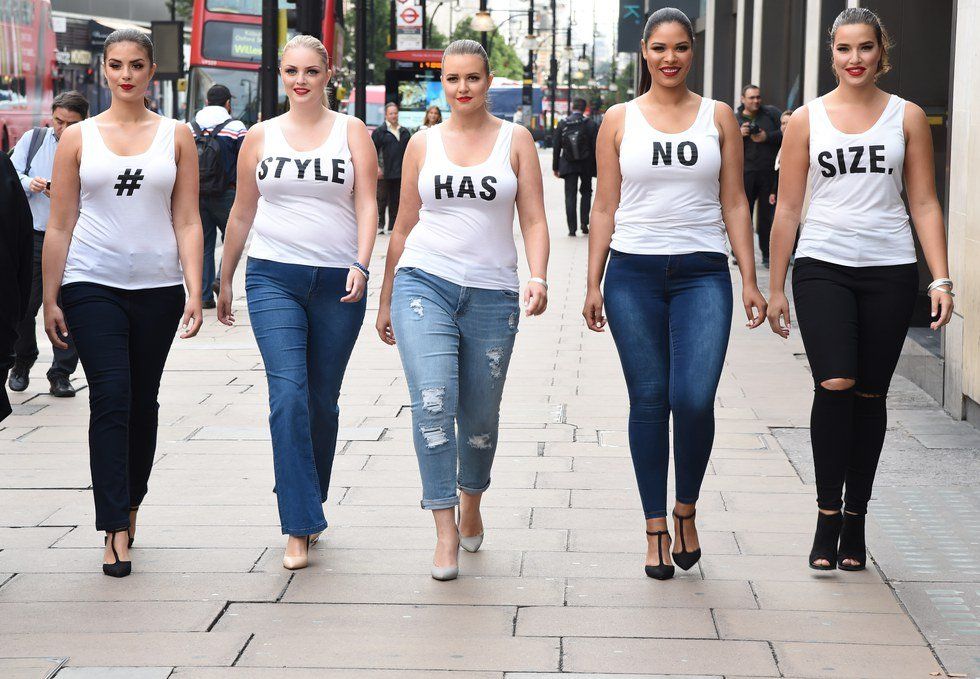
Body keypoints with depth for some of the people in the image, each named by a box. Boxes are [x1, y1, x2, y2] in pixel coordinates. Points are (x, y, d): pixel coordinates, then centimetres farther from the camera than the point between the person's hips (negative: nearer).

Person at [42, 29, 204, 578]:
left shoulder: (176, 136, 7)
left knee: (143, 404, 9)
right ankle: (117, 532, -12)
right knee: (111, 401, -12)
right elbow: (60, 225, 5)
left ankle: (130, 507, 27)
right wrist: (50, 300, 2)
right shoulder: (78, 138, 5)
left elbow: (188, 222, 5)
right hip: (92, 285, -2)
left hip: (157, 287, 2)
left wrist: (195, 292, -4)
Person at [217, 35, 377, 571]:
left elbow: (367, 205, 0)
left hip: (337, 282, 0)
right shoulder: (261, 137, 9)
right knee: (288, 396, -14)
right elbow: (242, 213, 17)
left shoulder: (351, 132, 6)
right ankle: (299, 529, -15)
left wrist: (361, 265, -15)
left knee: (323, 401, 7)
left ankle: (310, 506, 27)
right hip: (274, 279, 0)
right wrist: (224, 281, 19)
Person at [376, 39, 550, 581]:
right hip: (424, 284, 0)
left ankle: (472, 503, 34)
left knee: (480, 416, 7)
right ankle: (445, 529, -14)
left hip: (492, 294, 0)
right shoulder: (423, 144, 9)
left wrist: (538, 278, -14)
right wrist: (386, 299, 15)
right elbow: (404, 225, 14)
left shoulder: (515, 140, 6)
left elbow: (533, 219, 2)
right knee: (433, 403, -17)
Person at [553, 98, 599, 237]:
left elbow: (556, 147, 0)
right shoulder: (591, 124, -7)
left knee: (570, 195, 4)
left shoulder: (562, 125, -3)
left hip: (568, 166, 0)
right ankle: (584, 223, 7)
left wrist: (555, 167, 7)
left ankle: (572, 228, -1)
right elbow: (596, 147, -6)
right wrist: (597, 166, 2)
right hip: (586, 166, 0)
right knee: (586, 192, 17)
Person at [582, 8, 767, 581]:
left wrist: (750, 280, 2)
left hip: (703, 274, 0)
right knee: (649, 401, 2)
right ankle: (656, 530, 11)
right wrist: (593, 285, 3)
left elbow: (734, 203, 8)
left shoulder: (718, 118, 8)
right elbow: (606, 207, 8)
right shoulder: (620, 120, 7)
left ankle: (686, 510, 10)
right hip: (634, 274, 0)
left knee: (695, 400, -14)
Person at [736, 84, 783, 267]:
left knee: (767, 214, 4)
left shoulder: (772, 113, 8)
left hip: (769, 172, 0)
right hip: (746, 172, 0)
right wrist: (739, 135, -11)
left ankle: (767, 255, 9)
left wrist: (767, 137, -11)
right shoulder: (734, 119, 10)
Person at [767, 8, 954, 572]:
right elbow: (788, 208, 7)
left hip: (889, 271, 1)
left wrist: (942, 279, -3)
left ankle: (856, 519, 18)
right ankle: (827, 516, -7)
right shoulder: (808, 119, 5)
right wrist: (776, 288, 6)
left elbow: (925, 204, 6)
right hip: (823, 266, -1)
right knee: (835, 385, -18)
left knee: (870, 396, 6)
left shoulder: (907, 117, 6)